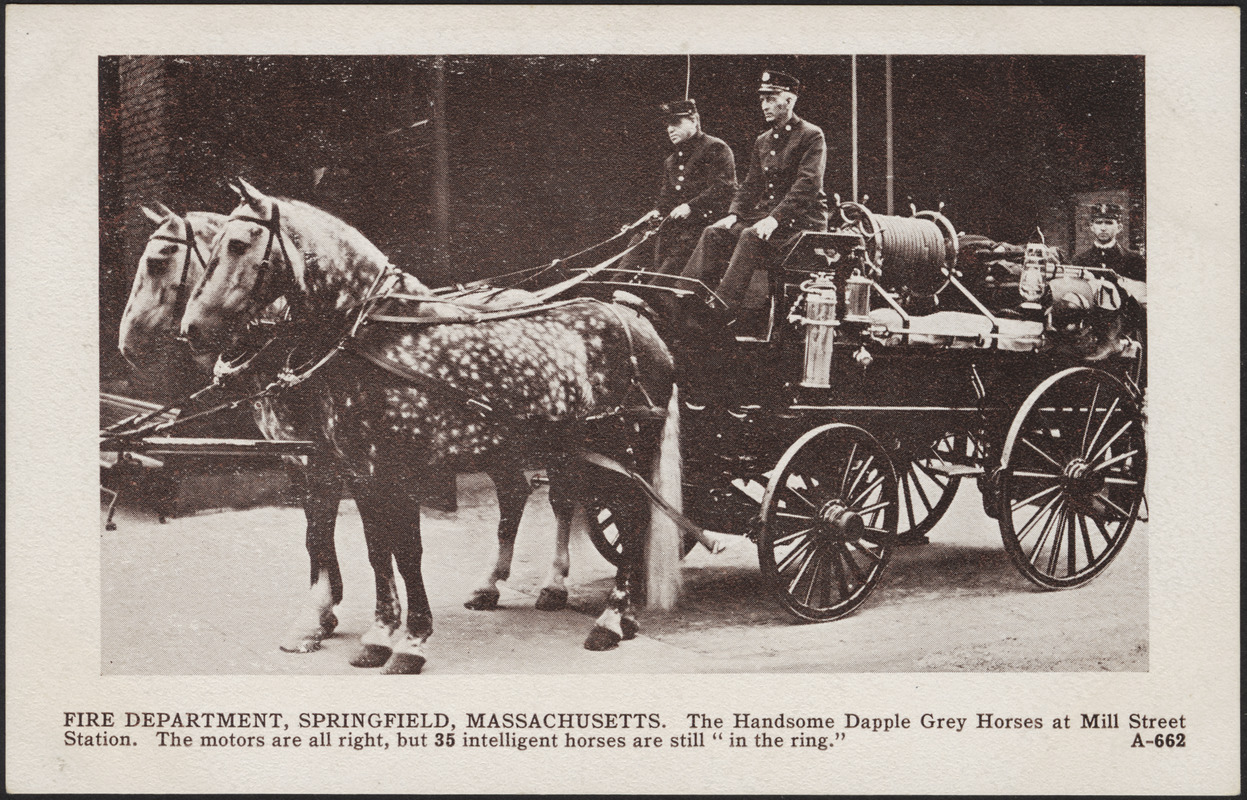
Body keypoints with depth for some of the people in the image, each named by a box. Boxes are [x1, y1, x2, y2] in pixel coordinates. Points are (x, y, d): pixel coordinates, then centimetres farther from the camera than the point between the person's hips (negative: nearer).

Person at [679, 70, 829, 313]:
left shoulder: (812, 136, -6)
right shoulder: (763, 142, 18)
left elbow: (808, 184, -17)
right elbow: (751, 184, 17)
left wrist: (776, 218, -27)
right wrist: (734, 214, -2)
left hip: (803, 217, -7)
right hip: (767, 212, 7)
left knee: (752, 237, -34)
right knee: (714, 233, -13)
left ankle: (724, 306, -41)